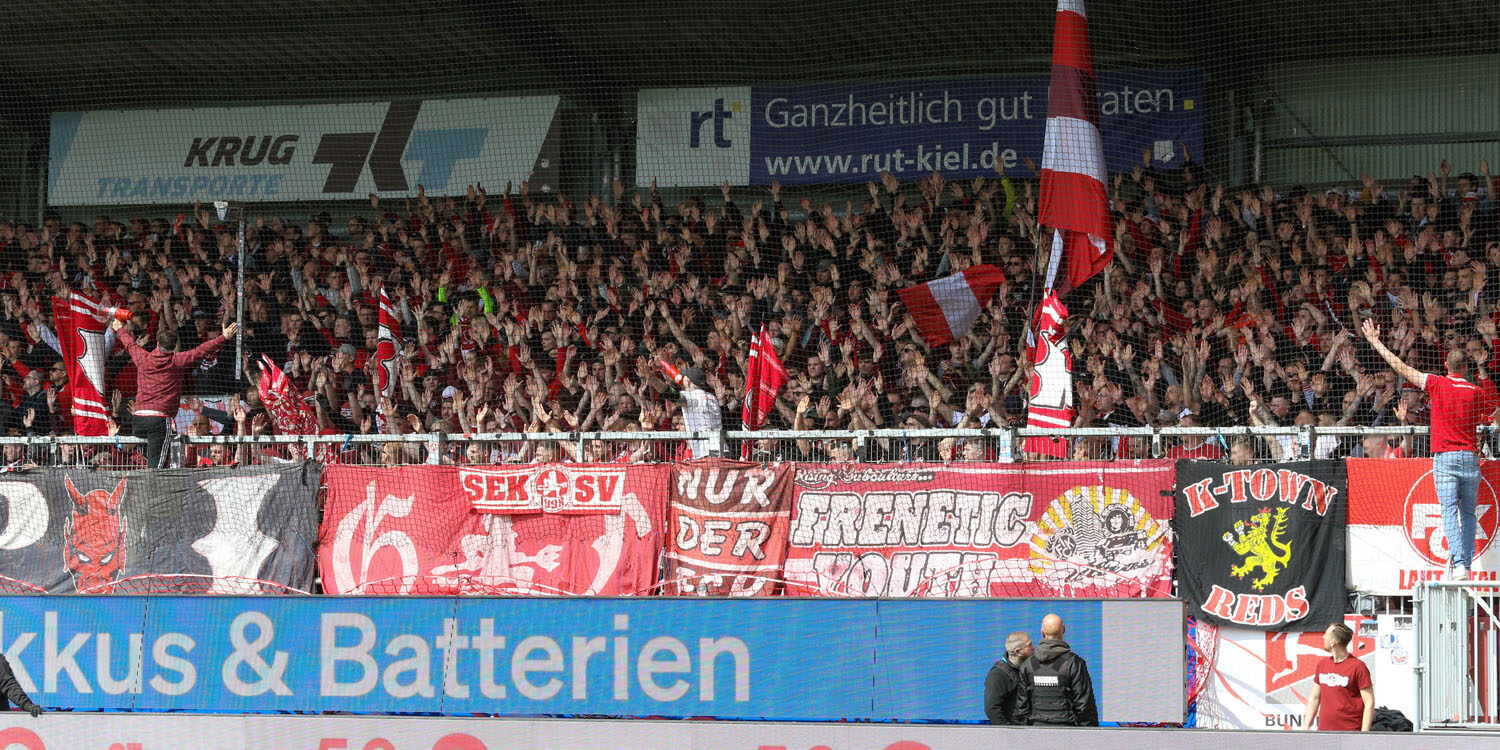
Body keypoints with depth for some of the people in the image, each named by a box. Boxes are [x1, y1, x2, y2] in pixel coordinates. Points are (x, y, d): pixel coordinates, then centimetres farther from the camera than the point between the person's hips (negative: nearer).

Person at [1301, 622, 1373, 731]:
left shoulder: (1358, 666, -7)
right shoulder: (1322, 664, 12)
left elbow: (1369, 703, -8)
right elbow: (1314, 697, 20)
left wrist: (1364, 735, -14)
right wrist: (1306, 727, 14)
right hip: (1323, 730, 6)